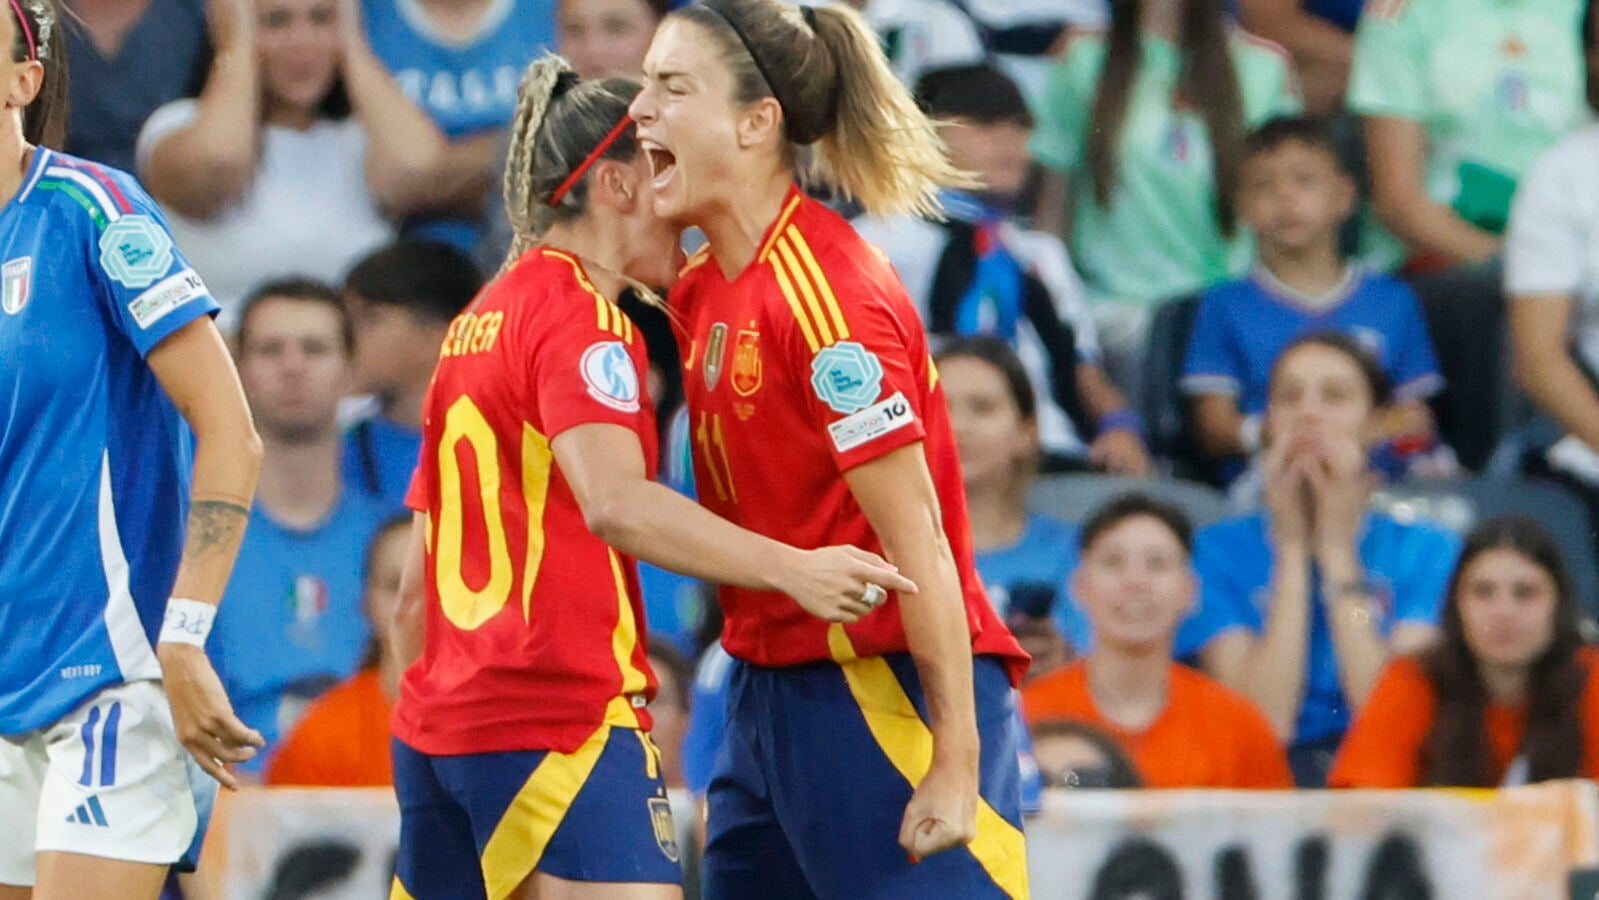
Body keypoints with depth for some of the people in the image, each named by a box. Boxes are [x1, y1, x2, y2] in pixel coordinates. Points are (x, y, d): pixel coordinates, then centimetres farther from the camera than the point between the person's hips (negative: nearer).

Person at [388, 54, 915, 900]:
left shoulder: (476, 322, 18)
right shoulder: (580, 316, -8)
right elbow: (615, 504, -27)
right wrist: (791, 569, -32)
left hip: (442, 719, 10)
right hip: (564, 715, -10)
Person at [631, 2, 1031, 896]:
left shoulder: (823, 289, -17)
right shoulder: (703, 289, 9)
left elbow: (917, 541, -19)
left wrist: (956, 763, -21)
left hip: (887, 696, -9)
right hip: (769, 687, 9)